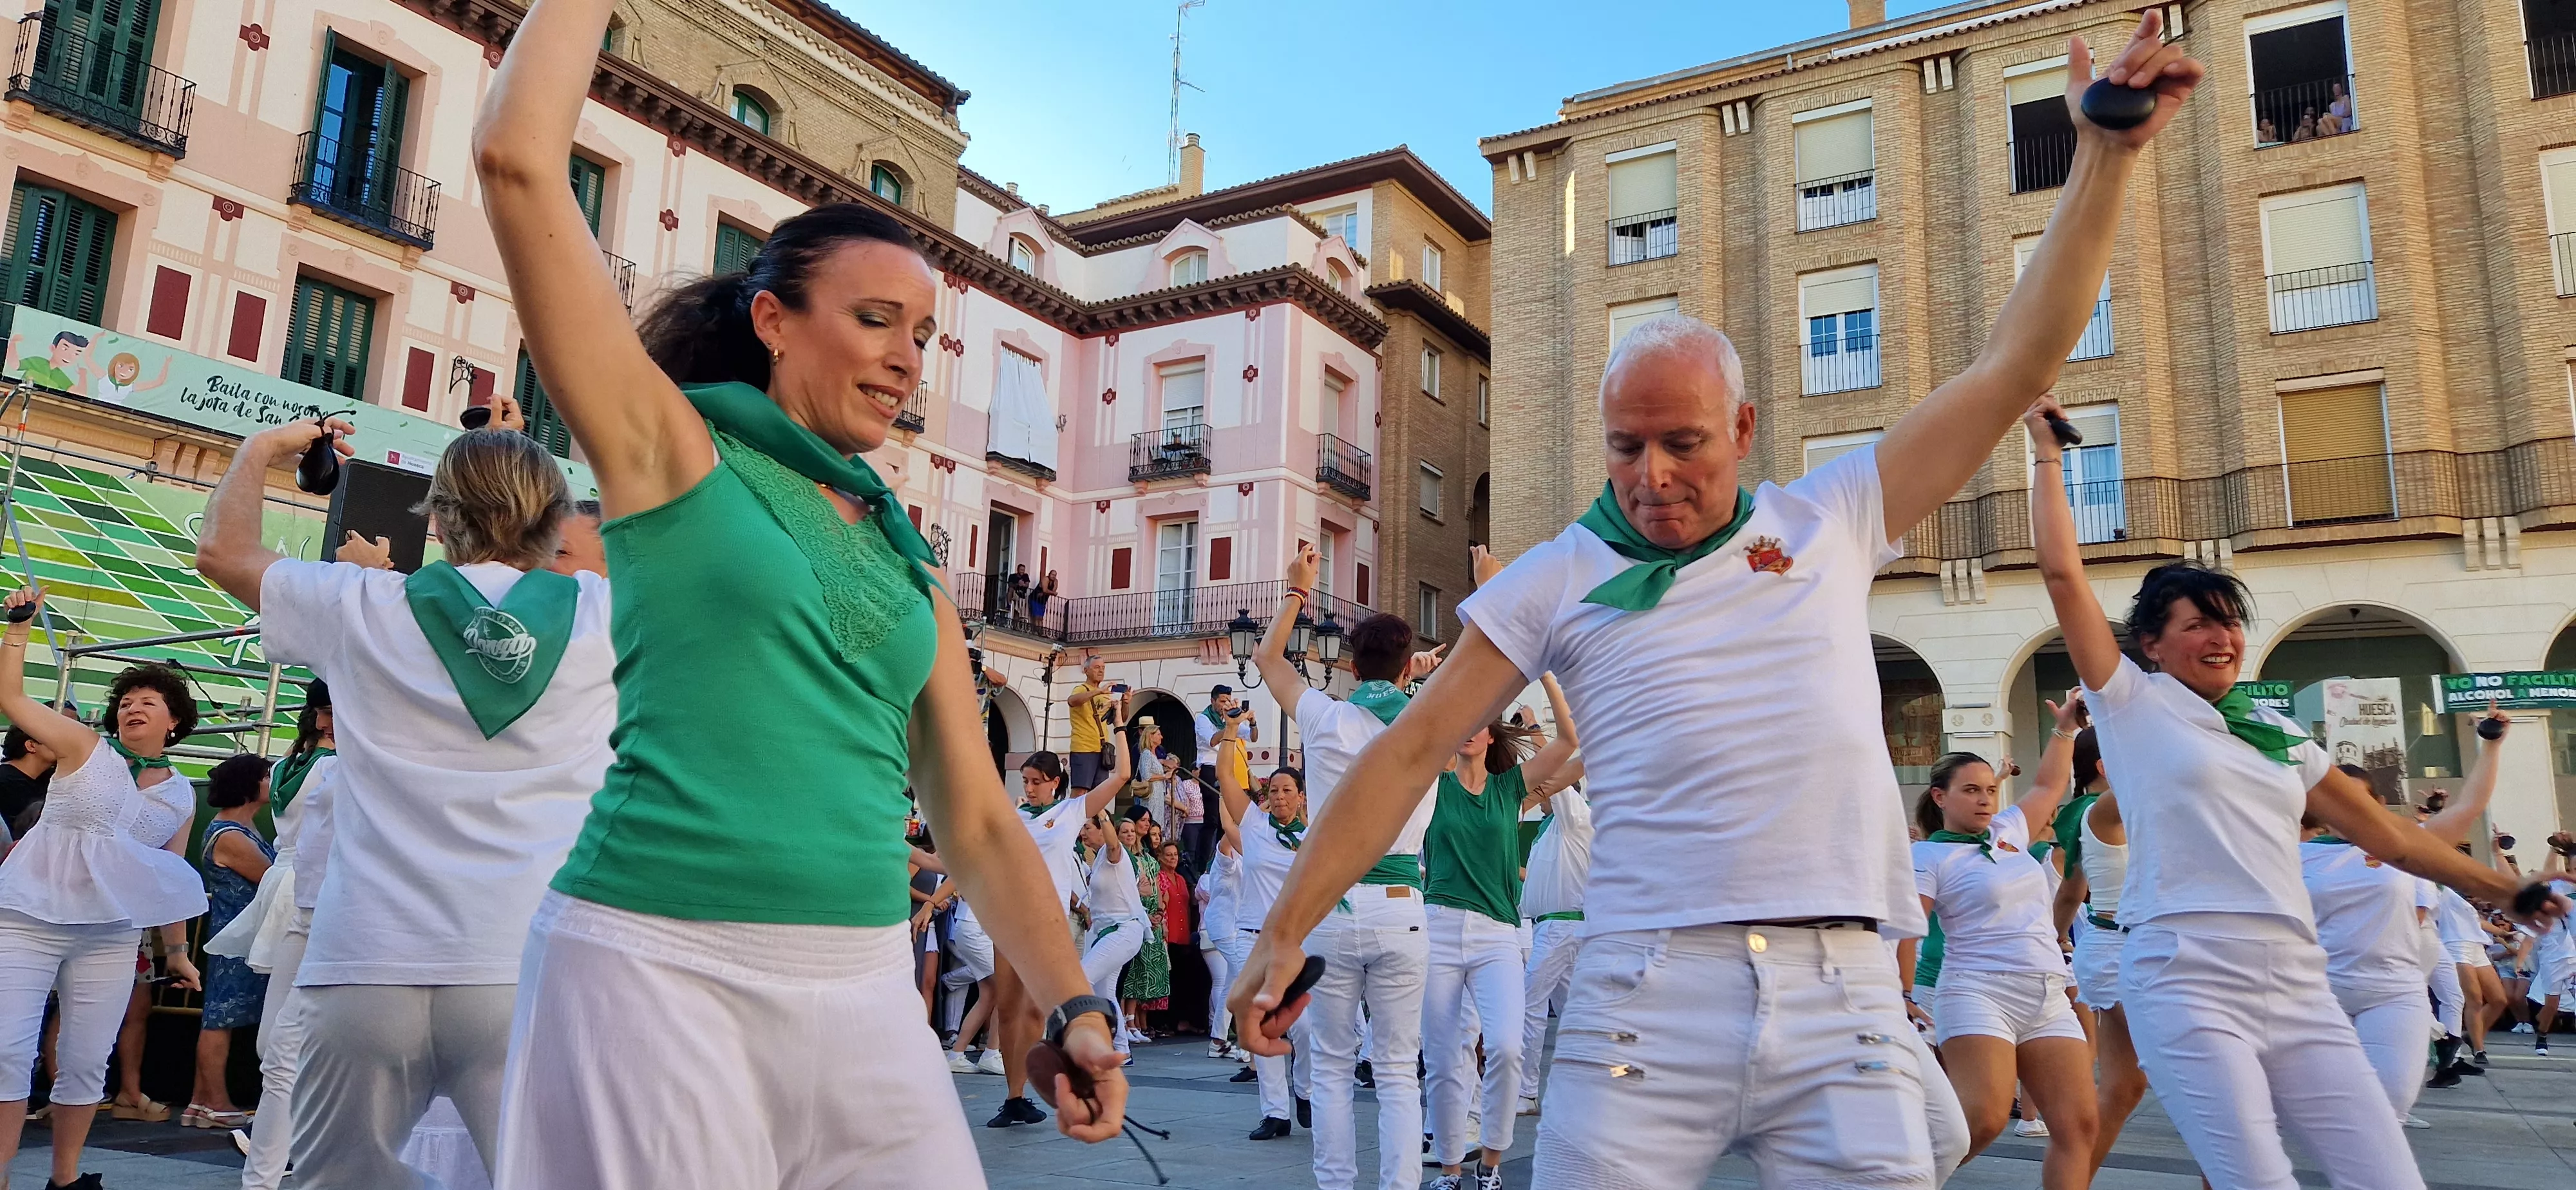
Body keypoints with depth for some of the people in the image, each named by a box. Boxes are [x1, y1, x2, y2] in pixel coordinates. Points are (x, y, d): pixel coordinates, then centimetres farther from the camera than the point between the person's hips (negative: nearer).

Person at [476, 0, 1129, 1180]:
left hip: (862, 991, 5)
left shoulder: (907, 565, 14)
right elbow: (517, 159, -7)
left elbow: (976, 823, 13)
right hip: (658, 968, -5)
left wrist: (1069, 1004, 3)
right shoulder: (672, 450, 1)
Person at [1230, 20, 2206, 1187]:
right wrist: (1286, 931, 1)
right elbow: (1408, 753, 5)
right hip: (1646, 992, -2)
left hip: (1844, 992, 2)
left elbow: (2013, 367, 12)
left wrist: (2105, 152, 10)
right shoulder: (1559, 578, 5)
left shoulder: (1829, 519, 11)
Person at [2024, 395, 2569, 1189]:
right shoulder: (2133, 704, 2)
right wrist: (2047, 454, 0)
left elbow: (2388, 836, 26)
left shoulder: (2279, 734, 18)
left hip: (2298, 989, 6)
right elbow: (2063, 575, -5)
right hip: (2188, 988, -6)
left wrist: (2504, 890, 30)